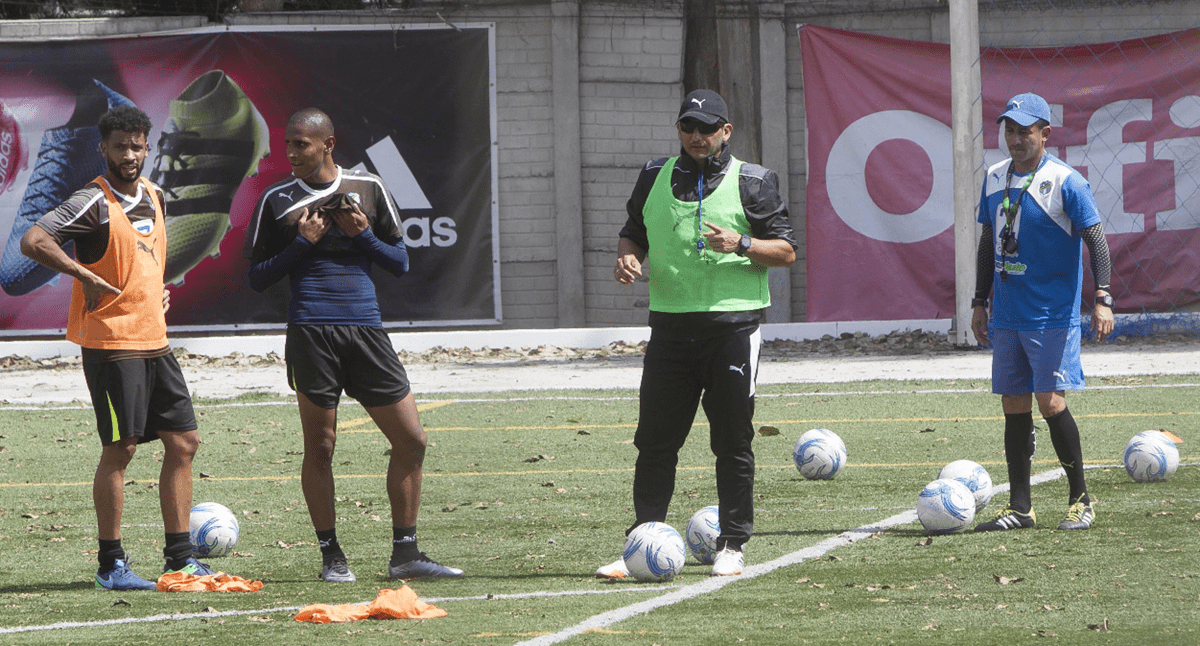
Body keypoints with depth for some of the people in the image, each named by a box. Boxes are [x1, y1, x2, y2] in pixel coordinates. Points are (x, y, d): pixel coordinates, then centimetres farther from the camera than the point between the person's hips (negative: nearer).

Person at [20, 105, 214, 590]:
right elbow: (33, 241, -23)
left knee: (183, 442, 7)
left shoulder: (153, 196, 12)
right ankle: (111, 565, 2)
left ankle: (180, 558, 14)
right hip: (111, 343, -8)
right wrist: (86, 277, -27)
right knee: (120, 449, -6)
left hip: (154, 342, 8)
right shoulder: (95, 202, -13)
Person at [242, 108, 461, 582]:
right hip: (311, 332, -2)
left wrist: (364, 236, -3)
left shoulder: (369, 189, 10)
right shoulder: (278, 201, 6)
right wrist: (301, 243, -6)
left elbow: (400, 262, 14)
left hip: (366, 329, 2)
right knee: (319, 447, -2)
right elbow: (257, 278, 6)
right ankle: (331, 555, 9)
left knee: (411, 440, -1)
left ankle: (405, 555, 8)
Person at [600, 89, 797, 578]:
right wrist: (627, 258, 1)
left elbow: (786, 252, 1)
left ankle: (733, 545, 8)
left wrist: (742, 244, -17)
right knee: (655, 441, 1)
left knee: (732, 441, 0)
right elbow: (633, 233, 23)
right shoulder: (655, 177, 13)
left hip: (733, 325, -3)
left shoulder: (752, 182, 2)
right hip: (670, 325, 3)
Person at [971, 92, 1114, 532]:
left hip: (1052, 315, -6)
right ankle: (1019, 507, 10)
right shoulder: (995, 179, 10)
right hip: (1007, 315, 6)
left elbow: (1095, 240, -10)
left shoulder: (1065, 182, -9)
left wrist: (1102, 298, -20)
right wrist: (979, 302, 18)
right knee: (1014, 406, 5)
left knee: (1050, 401, -11)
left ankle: (1080, 499, 3)